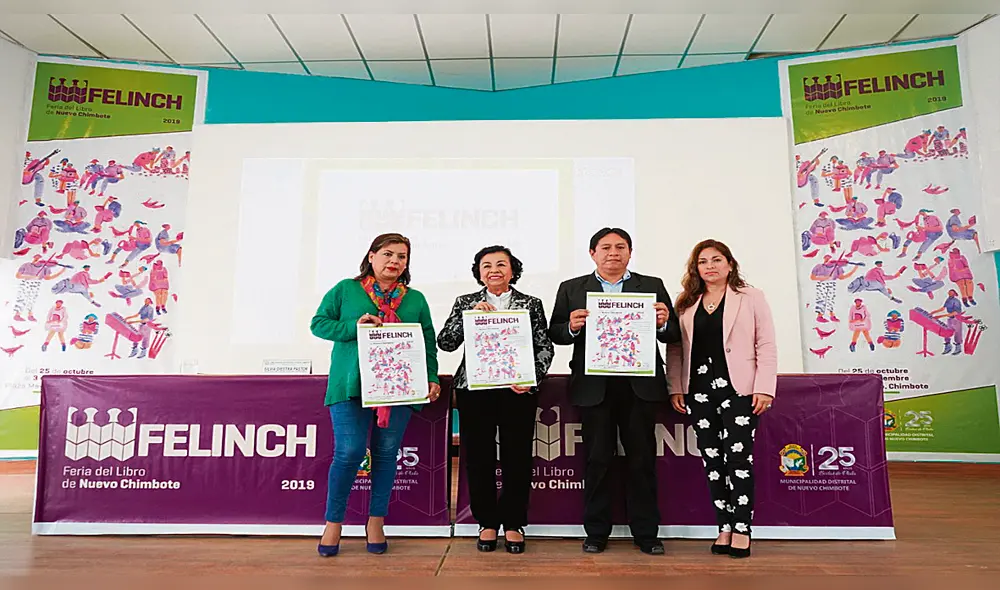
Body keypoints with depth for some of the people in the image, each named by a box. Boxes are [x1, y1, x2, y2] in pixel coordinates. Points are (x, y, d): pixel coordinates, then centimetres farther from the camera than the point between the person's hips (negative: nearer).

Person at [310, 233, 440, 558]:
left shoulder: (416, 299, 13)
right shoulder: (346, 289, 7)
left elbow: (428, 343, 13)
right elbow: (318, 323, 4)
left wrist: (432, 379, 3)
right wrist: (353, 327, -12)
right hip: (351, 385, -2)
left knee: (386, 453, 7)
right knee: (349, 452, -7)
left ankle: (376, 521, 23)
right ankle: (333, 522, 14)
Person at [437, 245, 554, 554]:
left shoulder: (531, 304, 8)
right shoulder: (466, 303, 10)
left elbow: (545, 347, 4)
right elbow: (444, 343, 0)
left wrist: (532, 377, -11)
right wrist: (471, 315, -11)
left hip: (518, 390, 0)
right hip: (474, 390, 1)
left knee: (517, 458, 3)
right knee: (479, 458, 5)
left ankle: (513, 524, 19)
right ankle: (487, 523, 21)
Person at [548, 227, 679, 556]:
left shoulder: (653, 286, 9)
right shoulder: (572, 289, 8)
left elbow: (673, 335, 5)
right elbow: (555, 334, 3)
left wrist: (663, 324, -16)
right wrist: (572, 327, -17)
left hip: (640, 386, 1)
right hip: (594, 387, 0)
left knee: (643, 460, 8)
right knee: (597, 460, 7)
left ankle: (646, 533, 22)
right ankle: (596, 532, 20)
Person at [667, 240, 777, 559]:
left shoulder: (751, 297, 3)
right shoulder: (686, 304, 12)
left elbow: (766, 346, -2)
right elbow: (675, 349, 10)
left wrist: (764, 388, -10)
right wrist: (675, 387, 2)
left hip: (738, 388, -3)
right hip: (699, 390, 4)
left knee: (739, 456, -4)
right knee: (712, 460, 7)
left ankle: (741, 529, 8)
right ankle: (724, 528, 17)